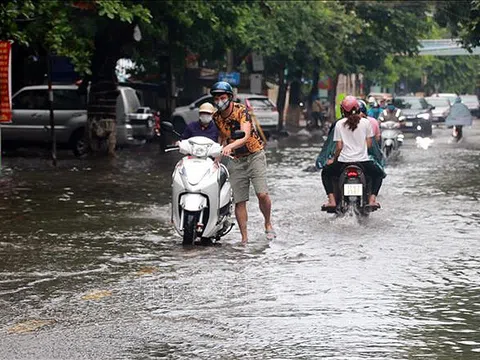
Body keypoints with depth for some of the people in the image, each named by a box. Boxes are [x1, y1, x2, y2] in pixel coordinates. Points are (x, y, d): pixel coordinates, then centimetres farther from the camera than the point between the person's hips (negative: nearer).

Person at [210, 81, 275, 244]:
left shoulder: (241, 111, -17)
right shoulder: (216, 117, 1)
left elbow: (246, 136, -31)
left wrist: (230, 146, -47)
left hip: (254, 155, -4)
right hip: (236, 160, 4)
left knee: (262, 194, -18)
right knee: (239, 201, -2)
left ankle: (268, 224, 7)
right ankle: (244, 237, 3)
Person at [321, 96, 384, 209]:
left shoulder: (339, 124, -2)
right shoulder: (366, 122, 0)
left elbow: (339, 146, -2)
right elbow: (369, 144, 3)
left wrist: (334, 159, 14)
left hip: (344, 160, -1)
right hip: (363, 160, 1)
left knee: (326, 173, 25)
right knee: (378, 174, 28)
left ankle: (332, 201, 7)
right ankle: (372, 199, 6)